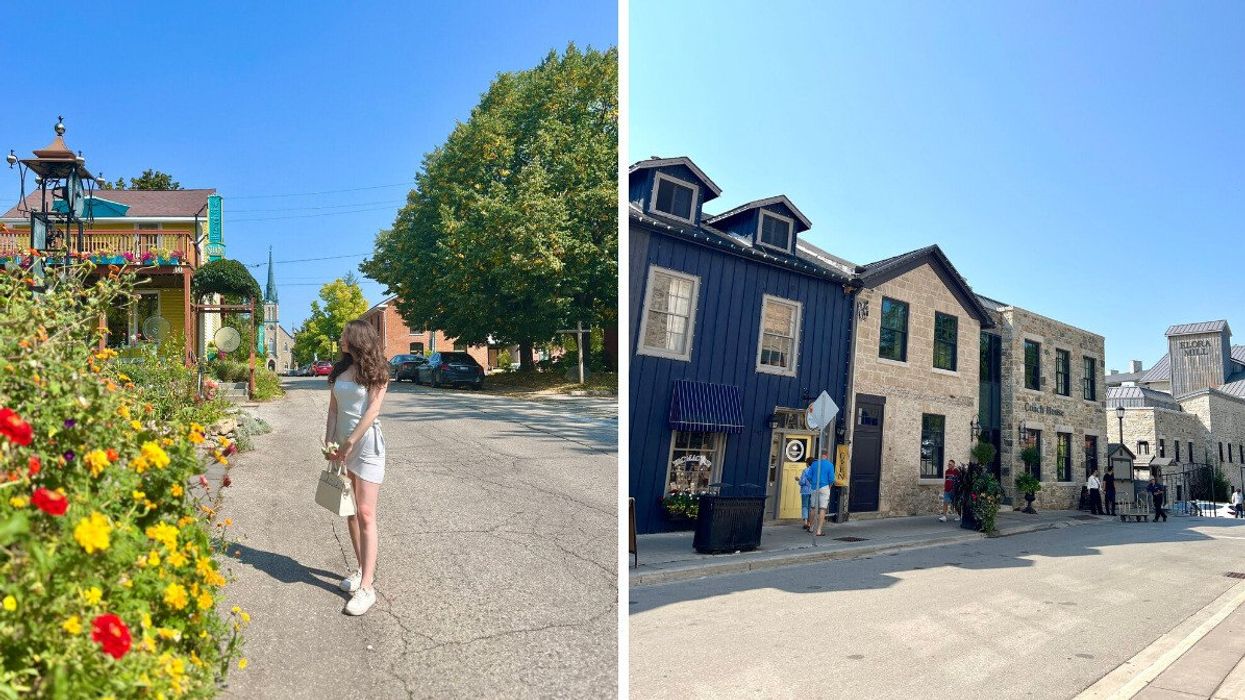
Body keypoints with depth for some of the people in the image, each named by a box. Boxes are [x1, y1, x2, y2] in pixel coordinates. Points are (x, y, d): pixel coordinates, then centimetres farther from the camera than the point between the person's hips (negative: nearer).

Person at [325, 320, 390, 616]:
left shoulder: (376, 372, -7)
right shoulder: (340, 370, 10)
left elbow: (372, 410, -14)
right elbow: (333, 409, 7)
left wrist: (350, 443, -16)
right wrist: (329, 442, -2)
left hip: (366, 443, -7)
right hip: (342, 444, 7)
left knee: (365, 513, -10)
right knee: (349, 510, 13)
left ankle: (367, 587, -10)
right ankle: (363, 569, 26)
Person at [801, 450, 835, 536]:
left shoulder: (814, 464, 5)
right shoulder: (830, 465, -4)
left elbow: (808, 476, 3)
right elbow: (831, 479, -9)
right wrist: (829, 487, 8)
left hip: (814, 488, 4)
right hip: (824, 488, -4)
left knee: (813, 508, 17)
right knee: (822, 509, -3)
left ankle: (811, 526, 25)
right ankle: (819, 530, -6)